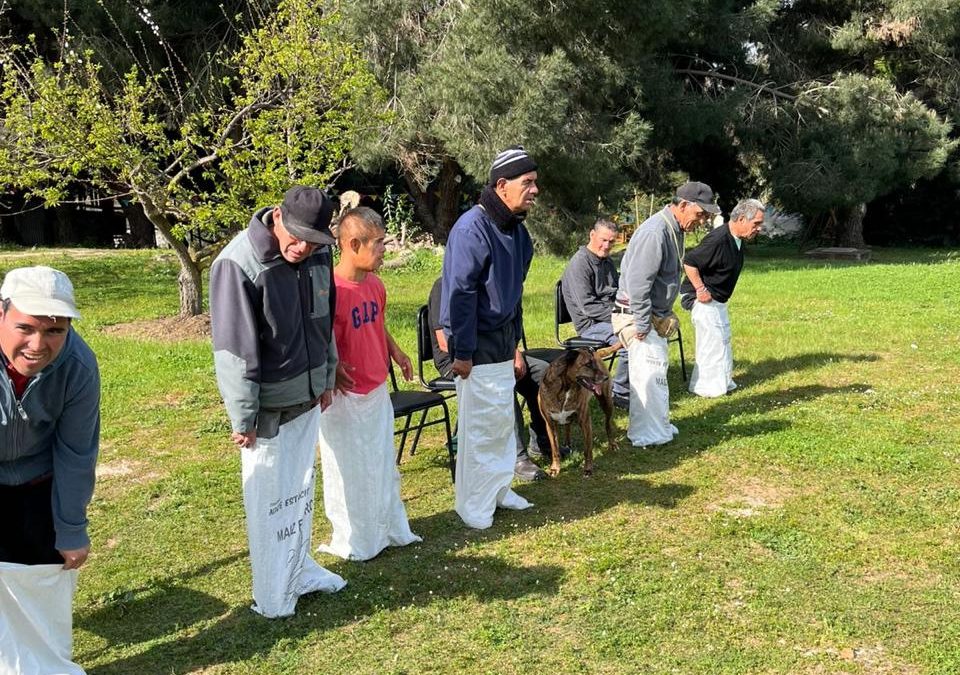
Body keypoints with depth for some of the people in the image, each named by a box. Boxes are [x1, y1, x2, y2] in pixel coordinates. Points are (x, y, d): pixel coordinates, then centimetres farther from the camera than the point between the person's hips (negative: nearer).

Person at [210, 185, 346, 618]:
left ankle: (299, 568, 37)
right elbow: (234, 349, -19)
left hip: (308, 396, 6)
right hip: (268, 405, -6)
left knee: (301, 489, 19)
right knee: (270, 499, 5)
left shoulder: (318, 254, -2)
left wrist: (327, 378, 17)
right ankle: (273, 595, 22)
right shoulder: (238, 265, -22)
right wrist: (243, 418, -16)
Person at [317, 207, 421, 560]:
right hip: (345, 398, -8)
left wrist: (394, 350, 4)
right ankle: (354, 542, 27)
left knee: (384, 466, 21)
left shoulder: (375, 284, 2)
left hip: (378, 391, 8)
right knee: (350, 472, 9)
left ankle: (390, 529, 39)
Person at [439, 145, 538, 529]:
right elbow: (459, 294, -21)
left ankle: (499, 488, 35)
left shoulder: (516, 230, 9)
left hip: (503, 342, 9)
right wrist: (462, 353, -20)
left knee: (503, 419, 18)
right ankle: (474, 506, 13)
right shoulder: (472, 228, -20)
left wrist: (515, 347, 17)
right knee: (481, 424, -1)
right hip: (477, 346, -9)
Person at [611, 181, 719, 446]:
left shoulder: (675, 230, 9)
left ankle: (658, 426, 28)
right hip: (638, 314, -10)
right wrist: (642, 324, -23)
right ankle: (649, 435, 1)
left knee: (655, 371, 16)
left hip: (655, 314, 10)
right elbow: (637, 283, -26)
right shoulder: (654, 232, -24)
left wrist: (664, 316, 18)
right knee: (651, 373, -8)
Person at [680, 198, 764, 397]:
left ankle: (724, 382, 30)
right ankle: (707, 387, 6)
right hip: (703, 299, -10)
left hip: (718, 299, 10)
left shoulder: (738, 240, 4)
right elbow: (689, 262, -29)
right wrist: (701, 290, -26)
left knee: (723, 339, 17)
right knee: (712, 341, -5)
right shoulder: (718, 239, -27)